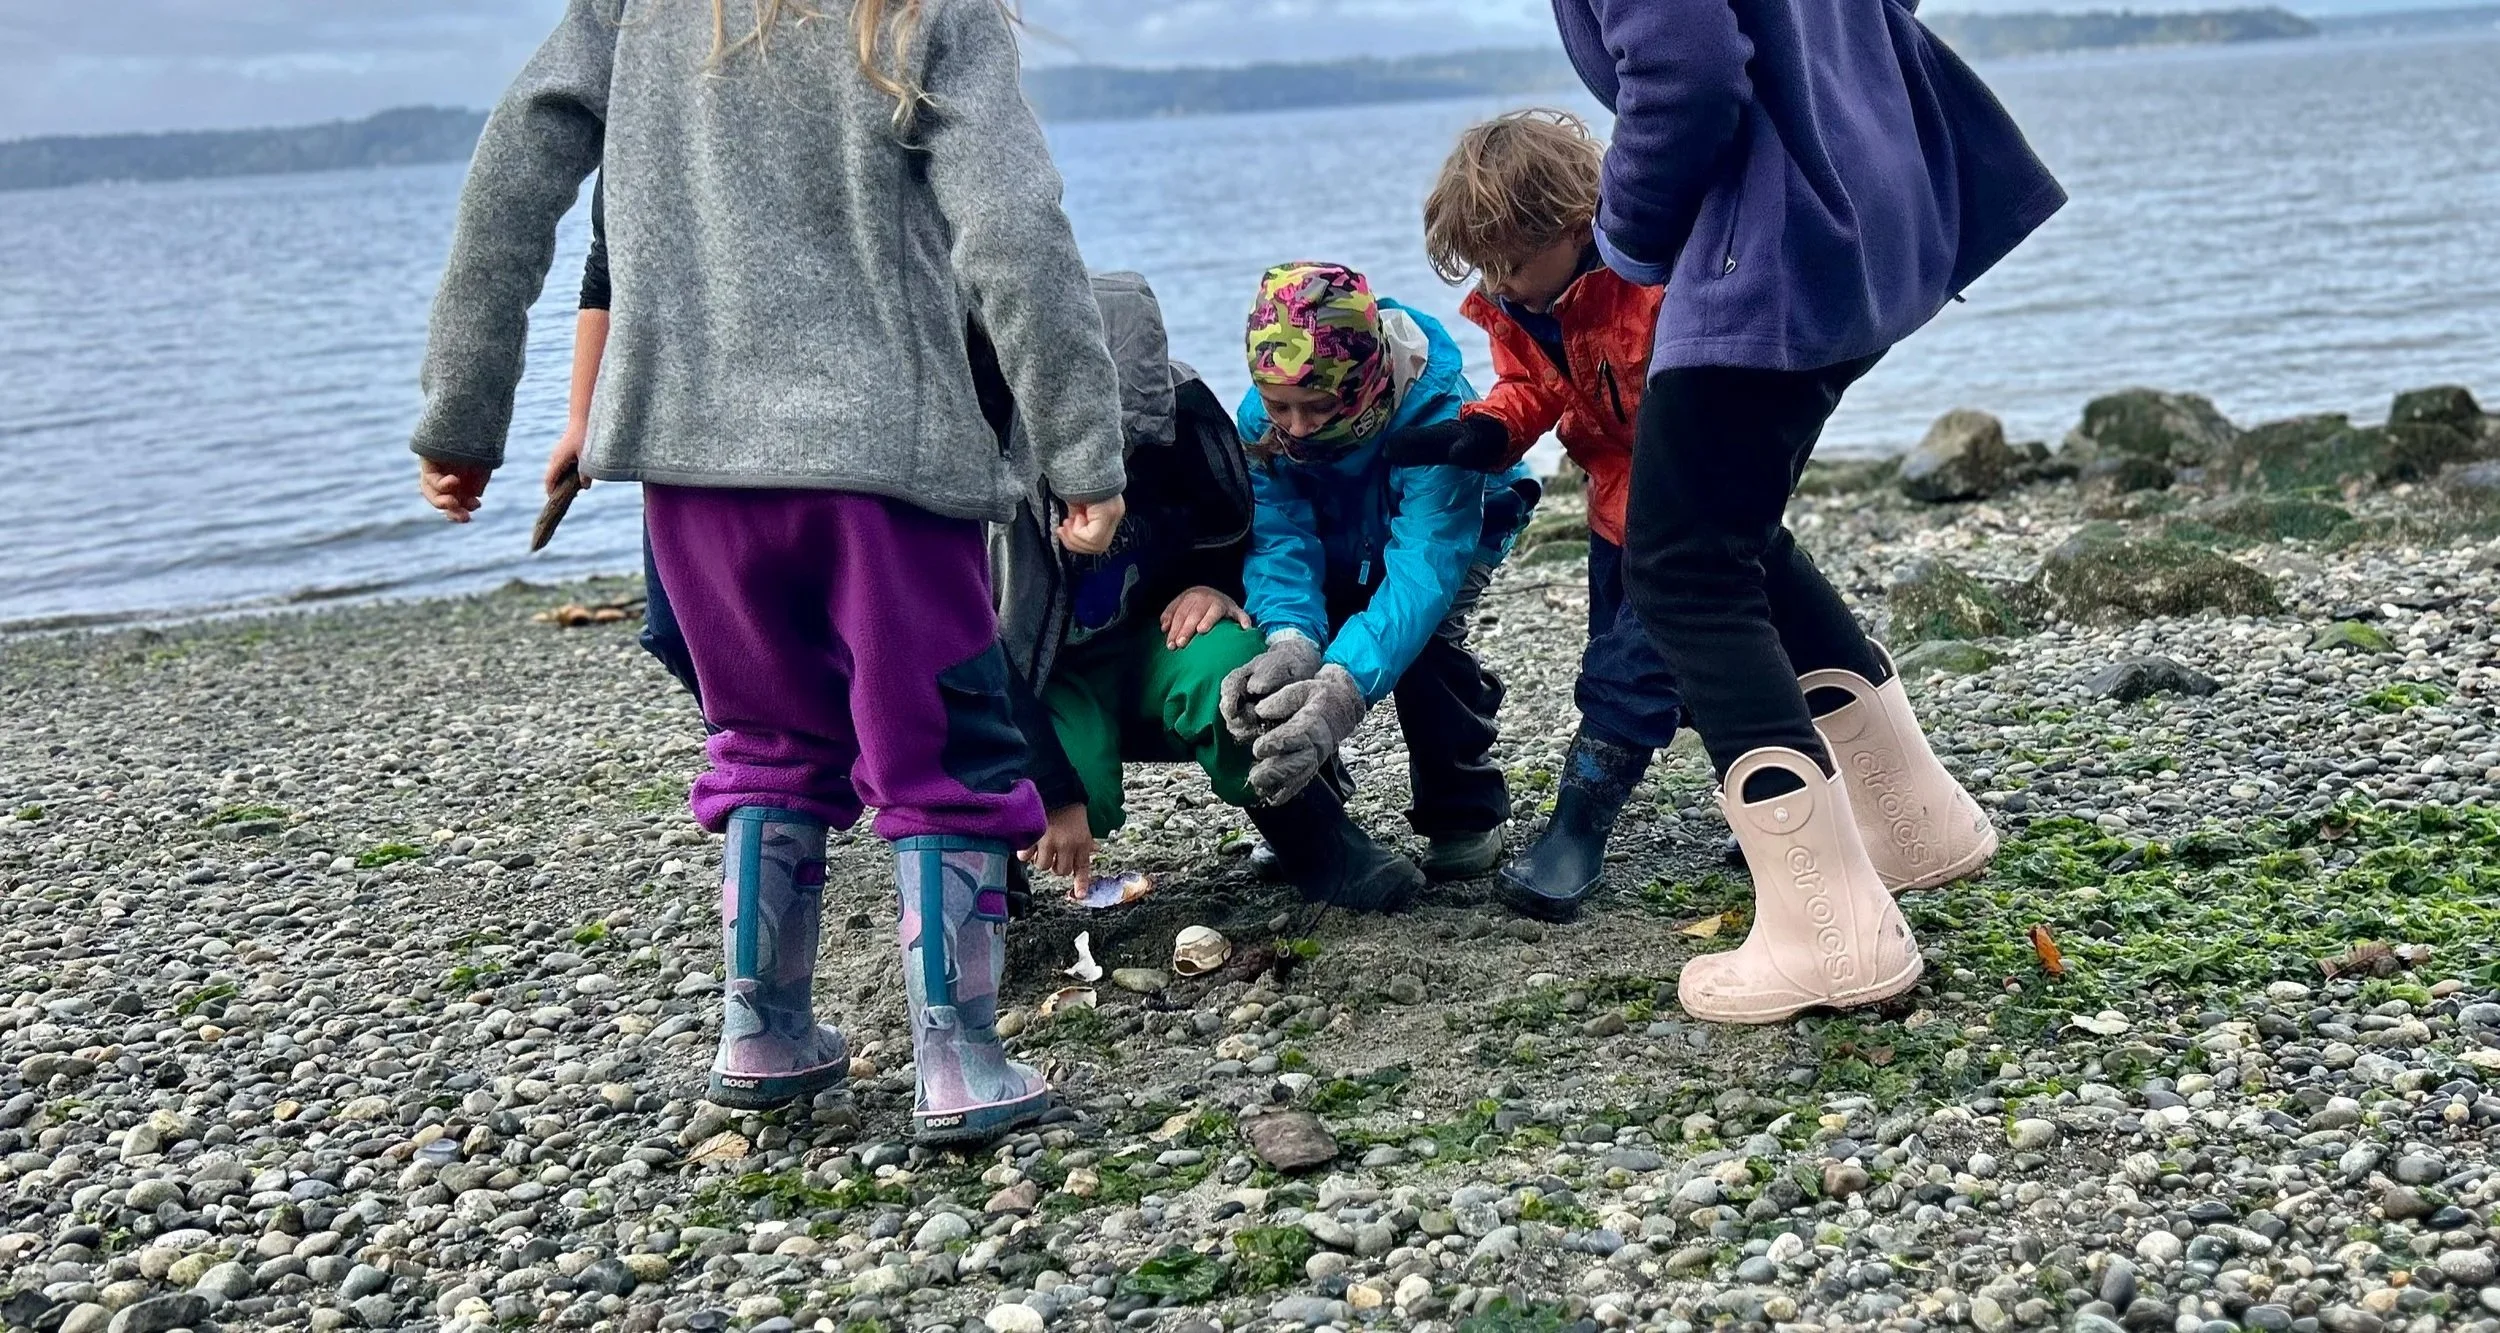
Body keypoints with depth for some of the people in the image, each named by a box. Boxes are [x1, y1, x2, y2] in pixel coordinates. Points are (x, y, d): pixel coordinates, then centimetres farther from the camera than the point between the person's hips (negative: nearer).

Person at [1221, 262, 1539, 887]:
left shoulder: (1434, 409, -43)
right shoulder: (1262, 417, -30)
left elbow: (1423, 566, -50)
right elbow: (1280, 537, -35)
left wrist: (1342, 690, -65)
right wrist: (1290, 642, -58)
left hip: (1450, 530, -3)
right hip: (1341, 541, 3)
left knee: (1421, 638, -30)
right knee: (1285, 631, -21)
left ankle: (1466, 815, -7)